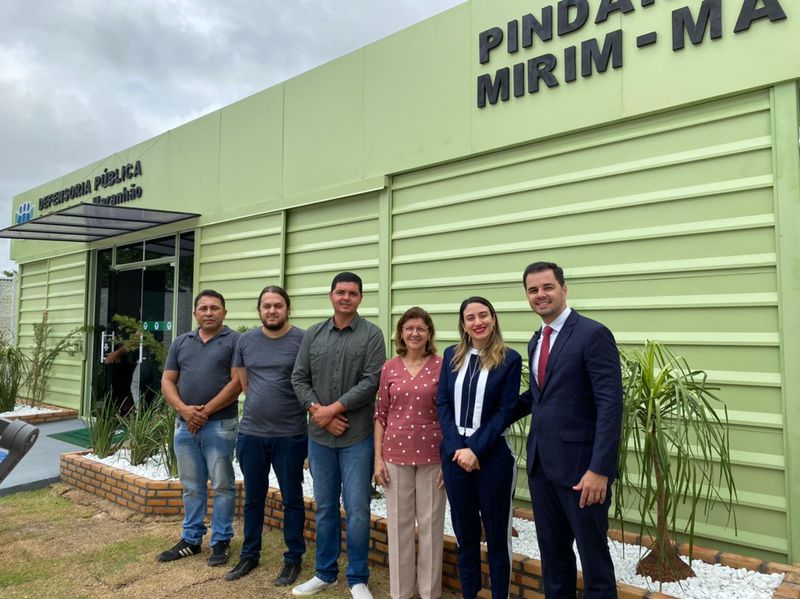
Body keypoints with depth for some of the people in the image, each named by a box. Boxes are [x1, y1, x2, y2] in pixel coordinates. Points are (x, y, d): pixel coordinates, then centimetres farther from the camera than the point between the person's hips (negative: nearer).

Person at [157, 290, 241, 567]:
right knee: (191, 487, 15)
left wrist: (205, 411, -13)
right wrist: (184, 409, -9)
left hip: (220, 425, -4)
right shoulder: (180, 343, 12)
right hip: (184, 425, 5)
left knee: (222, 486, 5)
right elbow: (167, 381, 8)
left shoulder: (235, 341, -4)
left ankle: (221, 541, 18)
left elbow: (237, 383, -11)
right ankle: (191, 539, 28)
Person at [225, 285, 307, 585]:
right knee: (253, 499, 18)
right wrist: (260, 407, 11)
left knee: (292, 500, 10)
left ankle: (293, 559, 26)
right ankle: (249, 555, 35)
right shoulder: (245, 340, 3)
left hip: (290, 436, -4)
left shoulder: (302, 340, -10)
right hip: (250, 434, 4)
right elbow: (244, 383, 13)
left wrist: (284, 408, -1)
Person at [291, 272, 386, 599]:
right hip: (319, 436, 3)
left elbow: (371, 382, -12)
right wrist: (317, 411, -8)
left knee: (357, 510, 2)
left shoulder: (371, 334, -4)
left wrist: (332, 409, -13)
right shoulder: (313, 334, 7)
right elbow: (299, 378, 5)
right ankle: (325, 572, 31)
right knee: (324, 508, 15)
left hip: (357, 437, -3)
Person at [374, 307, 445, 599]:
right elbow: (381, 414, 5)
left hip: (432, 456, -2)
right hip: (396, 454, 2)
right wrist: (378, 458, 2)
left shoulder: (441, 366, -5)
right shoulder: (390, 368, 2)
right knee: (398, 523, 11)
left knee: (431, 523, 9)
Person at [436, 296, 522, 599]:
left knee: (497, 534, 9)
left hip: (493, 454, -3)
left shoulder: (510, 359, -5)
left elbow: (506, 412, -8)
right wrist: (457, 448, -9)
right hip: (454, 452, 3)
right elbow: (443, 404, 2)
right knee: (464, 532, 14)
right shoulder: (452, 355, 5)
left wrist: (476, 449, -14)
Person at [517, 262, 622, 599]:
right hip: (540, 462, 7)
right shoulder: (536, 341, 12)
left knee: (593, 555, 7)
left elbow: (610, 405, -18)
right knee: (552, 551, 18)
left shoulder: (593, 334, -12)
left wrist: (600, 469, -23)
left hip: (579, 464, -7)